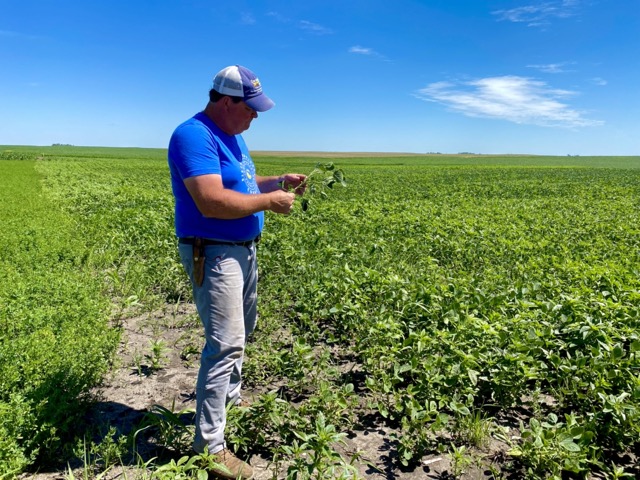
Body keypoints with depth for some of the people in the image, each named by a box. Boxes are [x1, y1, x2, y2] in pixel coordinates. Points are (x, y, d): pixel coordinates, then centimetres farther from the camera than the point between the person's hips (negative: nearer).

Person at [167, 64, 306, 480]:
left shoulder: (232, 135, 12)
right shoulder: (194, 136, -20)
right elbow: (212, 202, -30)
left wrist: (278, 182, 5)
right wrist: (269, 202, -21)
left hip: (243, 249, 11)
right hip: (213, 254, -10)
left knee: (242, 330, 23)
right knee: (226, 344, -12)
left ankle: (231, 397, 45)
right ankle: (209, 446, 1)